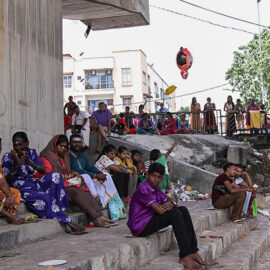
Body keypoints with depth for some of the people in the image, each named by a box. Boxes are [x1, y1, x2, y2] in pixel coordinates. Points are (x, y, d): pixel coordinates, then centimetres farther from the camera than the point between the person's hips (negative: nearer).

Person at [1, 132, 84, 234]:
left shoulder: (31, 153, 10)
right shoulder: (8, 157, -2)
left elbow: (43, 171, -3)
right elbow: (7, 180, -11)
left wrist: (29, 162, -21)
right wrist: (16, 164, -25)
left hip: (33, 183, 5)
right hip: (21, 188, -5)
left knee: (55, 175, -22)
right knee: (45, 198, -32)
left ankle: (60, 209, -20)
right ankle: (68, 222, -23)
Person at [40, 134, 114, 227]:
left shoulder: (63, 156, 24)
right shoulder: (46, 157, -2)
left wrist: (73, 174, 3)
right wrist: (67, 175, -9)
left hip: (67, 182, 7)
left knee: (84, 190, -21)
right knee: (76, 191, -31)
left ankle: (99, 216, -33)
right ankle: (95, 218, -35)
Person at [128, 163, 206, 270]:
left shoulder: (156, 189, 12)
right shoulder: (142, 188, -17)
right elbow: (159, 210, -22)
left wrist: (170, 204, -14)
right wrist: (166, 206, -1)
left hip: (151, 220, 9)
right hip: (140, 226, -9)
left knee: (183, 210, -3)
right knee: (175, 213, -24)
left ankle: (192, 251, -8)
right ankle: (185, 256, -25)